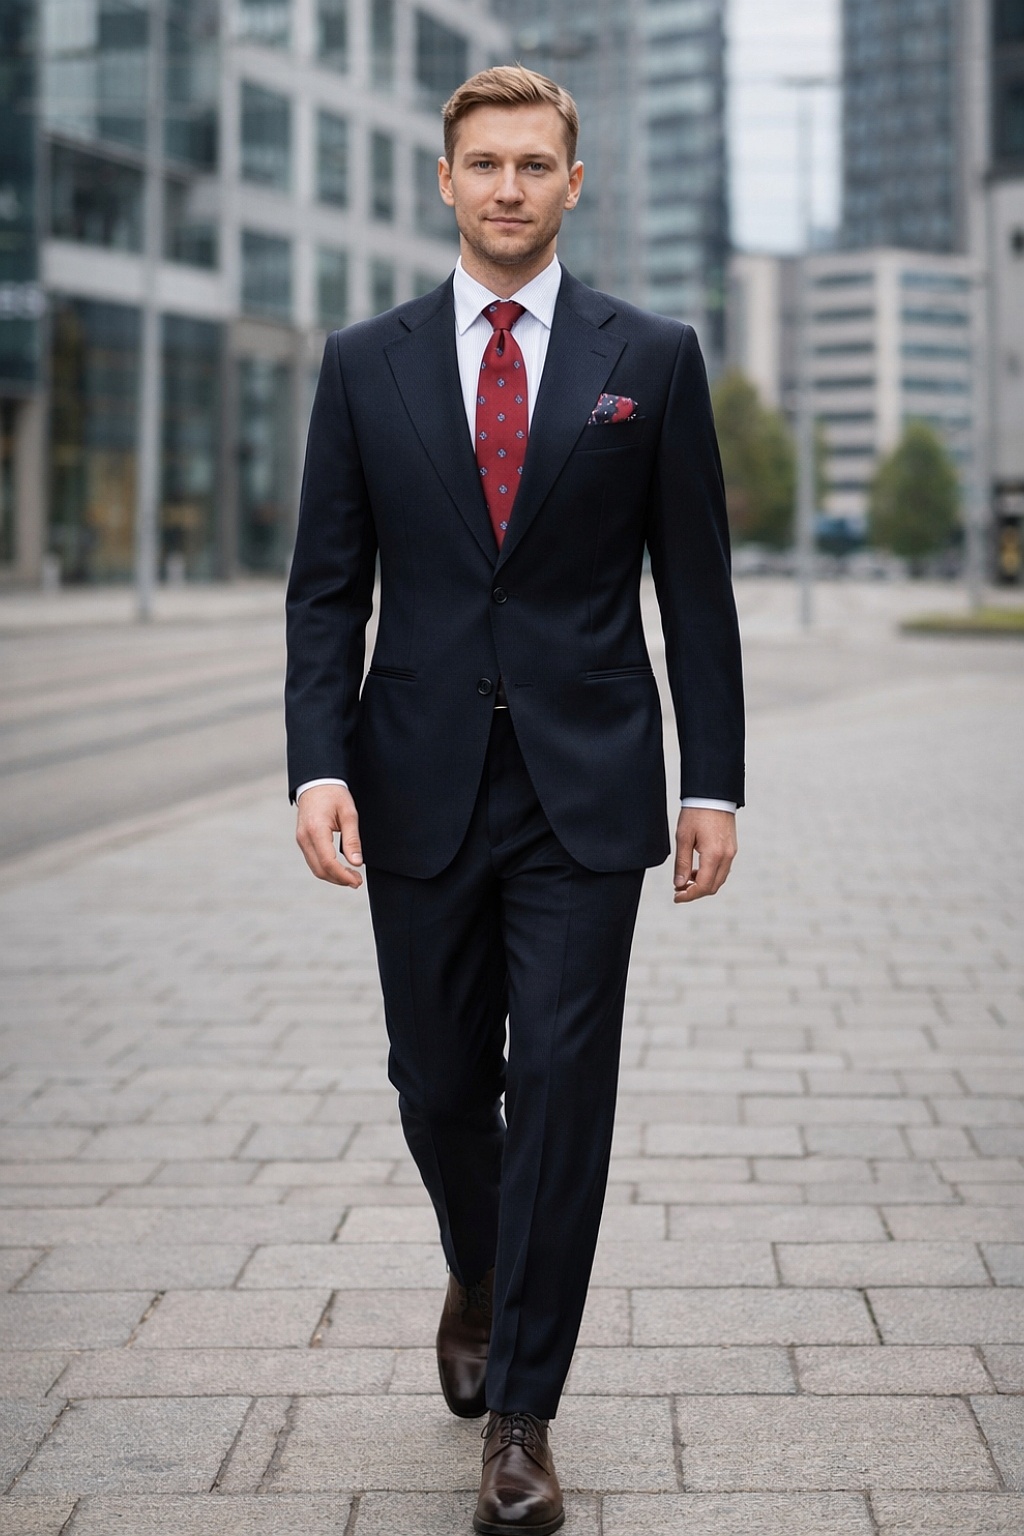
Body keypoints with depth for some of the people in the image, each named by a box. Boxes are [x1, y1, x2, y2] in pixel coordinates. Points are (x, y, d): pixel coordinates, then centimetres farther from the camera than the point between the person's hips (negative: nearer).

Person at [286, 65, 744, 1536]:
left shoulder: (652, 359, 3)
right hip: (423, 785, 2)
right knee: (439, 1082, 11)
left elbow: (696, 585, 3)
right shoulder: (366, 364, 6)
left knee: (562, 1087, -4)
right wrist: (319, 765, -9)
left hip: (586, 787, -1)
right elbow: (327, 586, 4)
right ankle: (480, 1278, 42)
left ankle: (522, 1408, 8)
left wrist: (713, 784, -2)